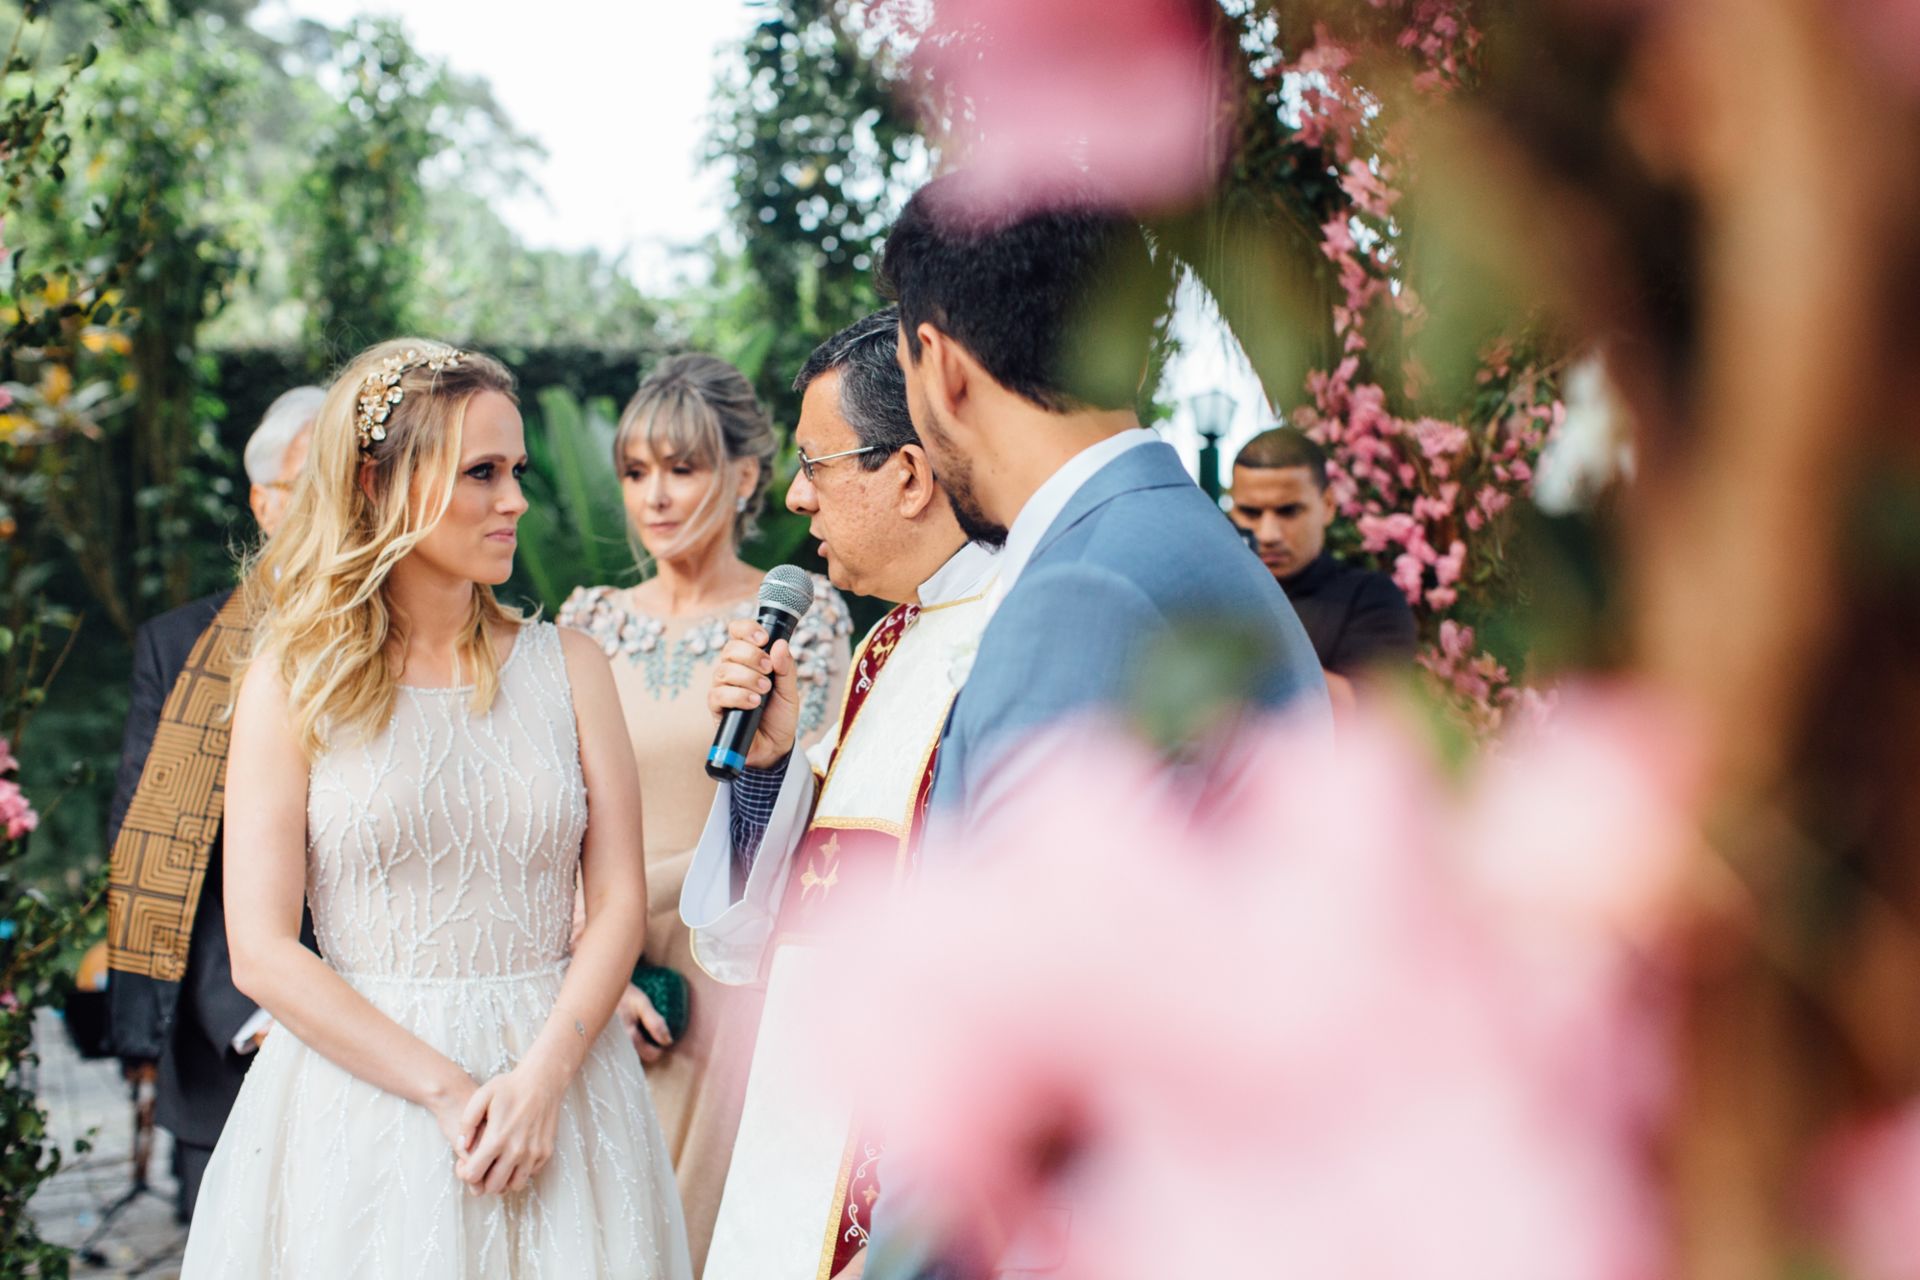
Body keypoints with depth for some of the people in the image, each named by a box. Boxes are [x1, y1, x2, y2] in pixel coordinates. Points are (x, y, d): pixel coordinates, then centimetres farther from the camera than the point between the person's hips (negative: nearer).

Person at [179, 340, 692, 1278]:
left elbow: (620, 901, 1)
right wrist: (449, 1091, -14)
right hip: (362, 1086, -2)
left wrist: (540, 1079, -13)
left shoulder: (566, 665, 4)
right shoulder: (293, 680, -2)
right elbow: (263, 953, -7)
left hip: (555, 1074, 2)